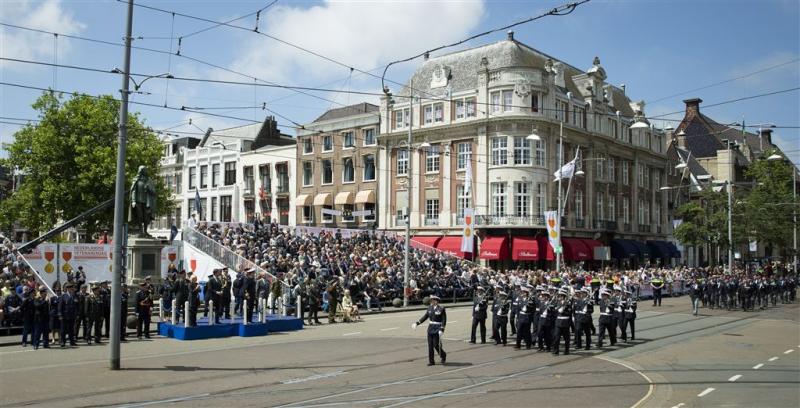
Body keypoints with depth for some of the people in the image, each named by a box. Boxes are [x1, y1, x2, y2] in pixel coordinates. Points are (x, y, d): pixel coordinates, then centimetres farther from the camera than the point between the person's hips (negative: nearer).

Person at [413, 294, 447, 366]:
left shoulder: (441, 308, -10)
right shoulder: (430, 307, 7)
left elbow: (444, 320, -12)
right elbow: (425, 317, 11)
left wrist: (441, 330, -20)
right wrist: (417, 323, 3)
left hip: (437, 329, -6)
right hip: (430, 328, 6)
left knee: (436, 345, -5)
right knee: (430, 345, 5)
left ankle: (443, 355, 23)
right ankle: (431, 361, 13)